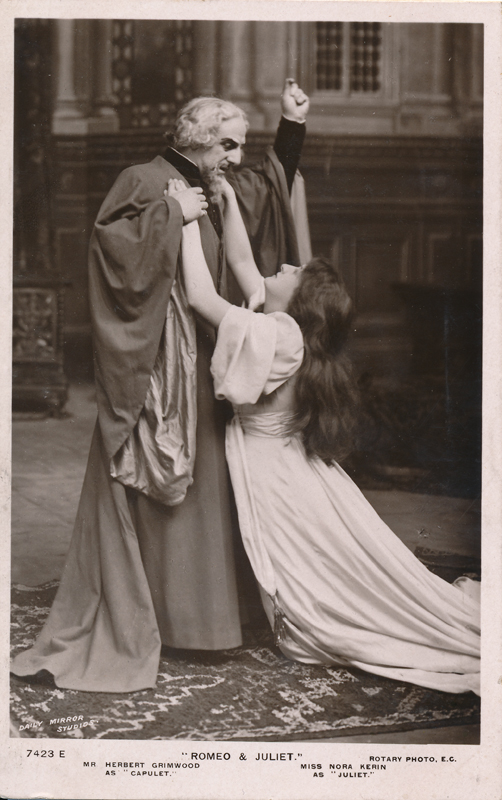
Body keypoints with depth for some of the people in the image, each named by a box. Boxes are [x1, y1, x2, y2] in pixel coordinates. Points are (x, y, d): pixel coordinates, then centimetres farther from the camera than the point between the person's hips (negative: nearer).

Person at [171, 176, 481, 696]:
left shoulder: (276, 336, -24)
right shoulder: (284, 331, 1)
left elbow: (200, 297, -28)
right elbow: (240, 260, 9)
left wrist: (189, 223, -20)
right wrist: (227, 198, 7)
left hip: (277, 478, -8)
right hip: (292, 472, 8)